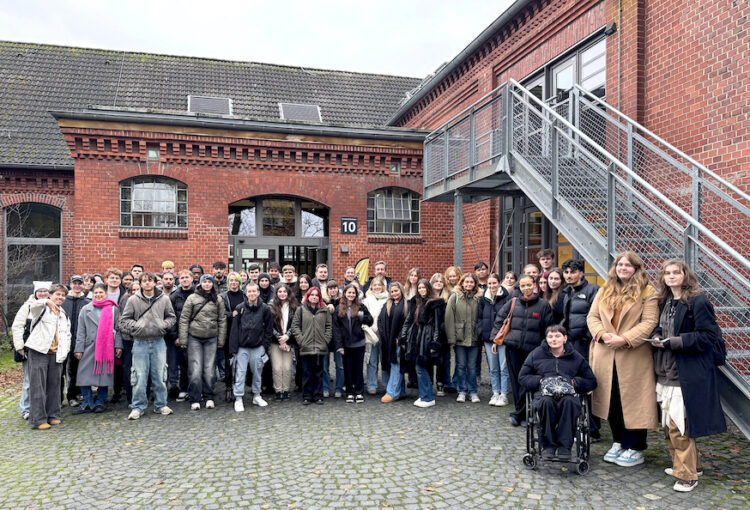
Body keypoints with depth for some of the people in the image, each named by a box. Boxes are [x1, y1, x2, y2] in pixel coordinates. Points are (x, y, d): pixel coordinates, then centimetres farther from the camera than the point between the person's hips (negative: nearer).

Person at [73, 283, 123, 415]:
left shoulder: (113, 309, 8)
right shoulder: (85, 310, 11)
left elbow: (117, 328, 7)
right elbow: (80, 331, 7)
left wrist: (118, 345, -1)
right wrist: (79, 349, 0)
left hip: (107, 348, -1)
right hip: (89, 347, 1)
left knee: (104, 376, 2)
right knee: (84, 375, -2)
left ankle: (100, 403, 14)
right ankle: (88, 403, 8)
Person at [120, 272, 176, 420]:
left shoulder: (164, 299, 3)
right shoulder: (133, 300, 0)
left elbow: (172, 317, 13)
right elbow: (124, 320, 6)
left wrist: (164, 325, -5)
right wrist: (136, 326, -10)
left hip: (158, 342, 1)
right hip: (140, 343, -1)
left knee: (160, 375, 6)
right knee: (139, 376, 0)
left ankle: (160, 405, 19)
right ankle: (138, 407, 13)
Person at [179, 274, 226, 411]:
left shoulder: (218, 300, 7)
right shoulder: (192, 298, 0)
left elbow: (222, 320, 9)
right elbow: (184, 319, 0)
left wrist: (221, 340, 5)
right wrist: (183, 340, -5)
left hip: (211, 339, 2)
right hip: (194, 338, -2)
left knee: (209, 369, 4)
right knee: (195, 370, -3)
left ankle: (209, 397, 18)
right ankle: (195, 400, 7)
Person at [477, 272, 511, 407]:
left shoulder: (507, 298, -5)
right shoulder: (483, 300, 9)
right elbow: (479, 318, 14)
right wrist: (482, 332, 2)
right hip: (488, 338, 4)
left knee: (504, 368, 0)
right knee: (493, 368, 12)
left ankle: (504, 395, 10)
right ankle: (495, 393, 21)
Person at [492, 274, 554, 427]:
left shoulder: (543, 305, 4)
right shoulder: (513, 302, 8)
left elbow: (549, 328, 7)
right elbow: (499, 319, 14)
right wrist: (495, 338, 8)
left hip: (532, 349, -2)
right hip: (512, 347, 2)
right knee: (515, 380, 5)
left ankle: (518, 414, 7)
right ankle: (523, 414, 17)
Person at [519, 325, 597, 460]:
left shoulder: (575, 357, 19)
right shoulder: (537, 354, 18)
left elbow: (591, 382, 18)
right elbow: (522, 377, 17)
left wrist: (574, 382, -1)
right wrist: (540, 381, -1)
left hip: (568, 393, 0)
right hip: (544, 393, 0)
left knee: (569, 401, -37)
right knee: (547, 401, -38)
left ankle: (564, 445, -26)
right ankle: (548, 445, -23)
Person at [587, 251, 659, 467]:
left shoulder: (648, 293, -2)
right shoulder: (604, 291, 13)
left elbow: (649, 323, -11)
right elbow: (592, 316, 10)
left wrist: (624, 339, -19)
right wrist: (603, 334, -9)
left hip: (633, 358, -5)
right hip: (606, 356, 5)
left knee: (633, 401, 1)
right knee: (611, 401, 12)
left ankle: (635, 448, 16)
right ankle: (619, 442, 28)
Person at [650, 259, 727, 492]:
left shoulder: (698, 301, -11)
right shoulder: (665, 302, 12)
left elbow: (707, 336, -14)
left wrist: (672, 342, -18)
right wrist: (656, 335, 2)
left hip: (688, 374, -8)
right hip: (666, 372, 8)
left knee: (678, 425, -6)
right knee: (669, 424, 14)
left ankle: (687, 475, 9)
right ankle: (691, 465, 31)